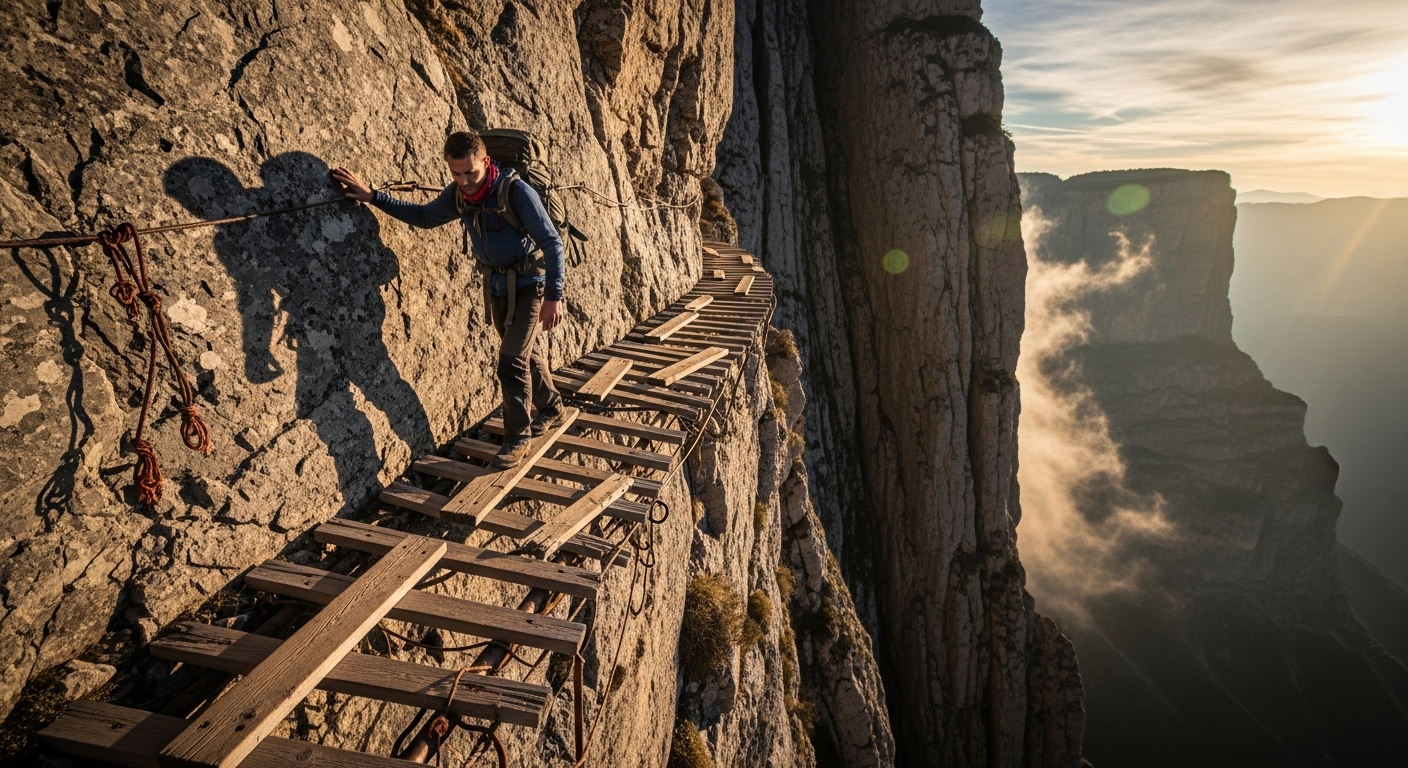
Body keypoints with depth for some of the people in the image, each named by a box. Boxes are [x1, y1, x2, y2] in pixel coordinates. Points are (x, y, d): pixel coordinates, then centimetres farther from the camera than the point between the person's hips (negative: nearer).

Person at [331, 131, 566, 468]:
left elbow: (552, 242, -22)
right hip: (495, 284, 7)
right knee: (525, 352, 18)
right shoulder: (458, 195, -4)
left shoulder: (515, 191, -23)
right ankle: (552, 409, 39)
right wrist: (372, 196, 6)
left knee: (511, 360, -10)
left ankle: (517, 437, 5)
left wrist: (554, 296, -26)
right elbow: (424, 216, 14)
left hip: (528, 284, -7)